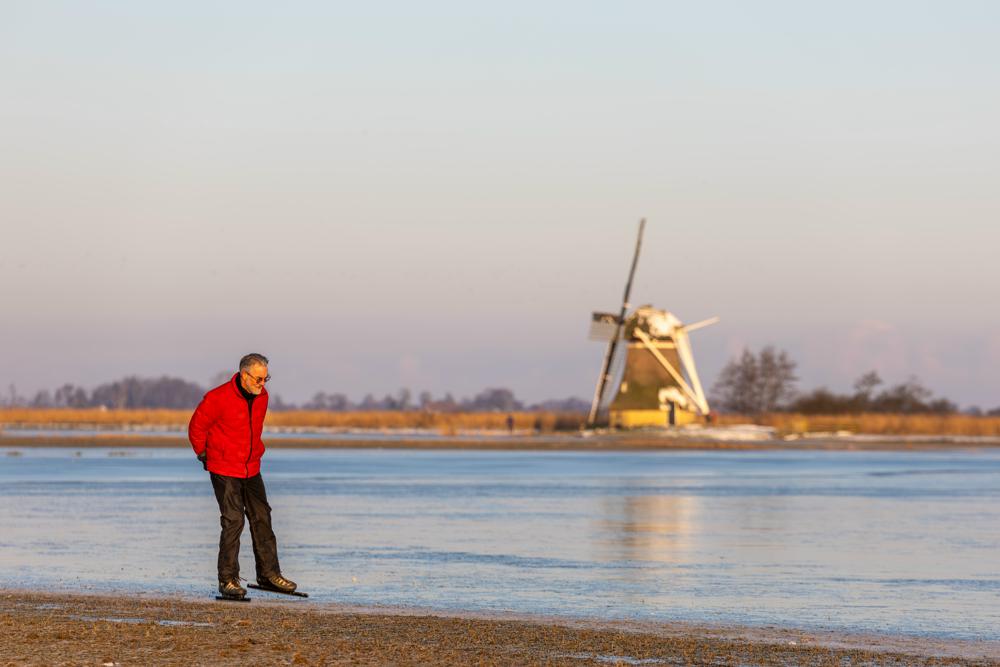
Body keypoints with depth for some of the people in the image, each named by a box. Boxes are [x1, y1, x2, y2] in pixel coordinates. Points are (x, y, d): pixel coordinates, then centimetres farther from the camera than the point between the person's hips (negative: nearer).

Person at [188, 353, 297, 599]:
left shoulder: (261, 397, 2)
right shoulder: (219, 398, -20)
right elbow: (196, 427, -9)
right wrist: (204, 455, 2)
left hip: (251, 469, 7)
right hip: (224, 470, -7)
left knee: (261, 518, 9)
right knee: (233, 521, -10)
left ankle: (269, 574, 19)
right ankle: (228, 580, -4)